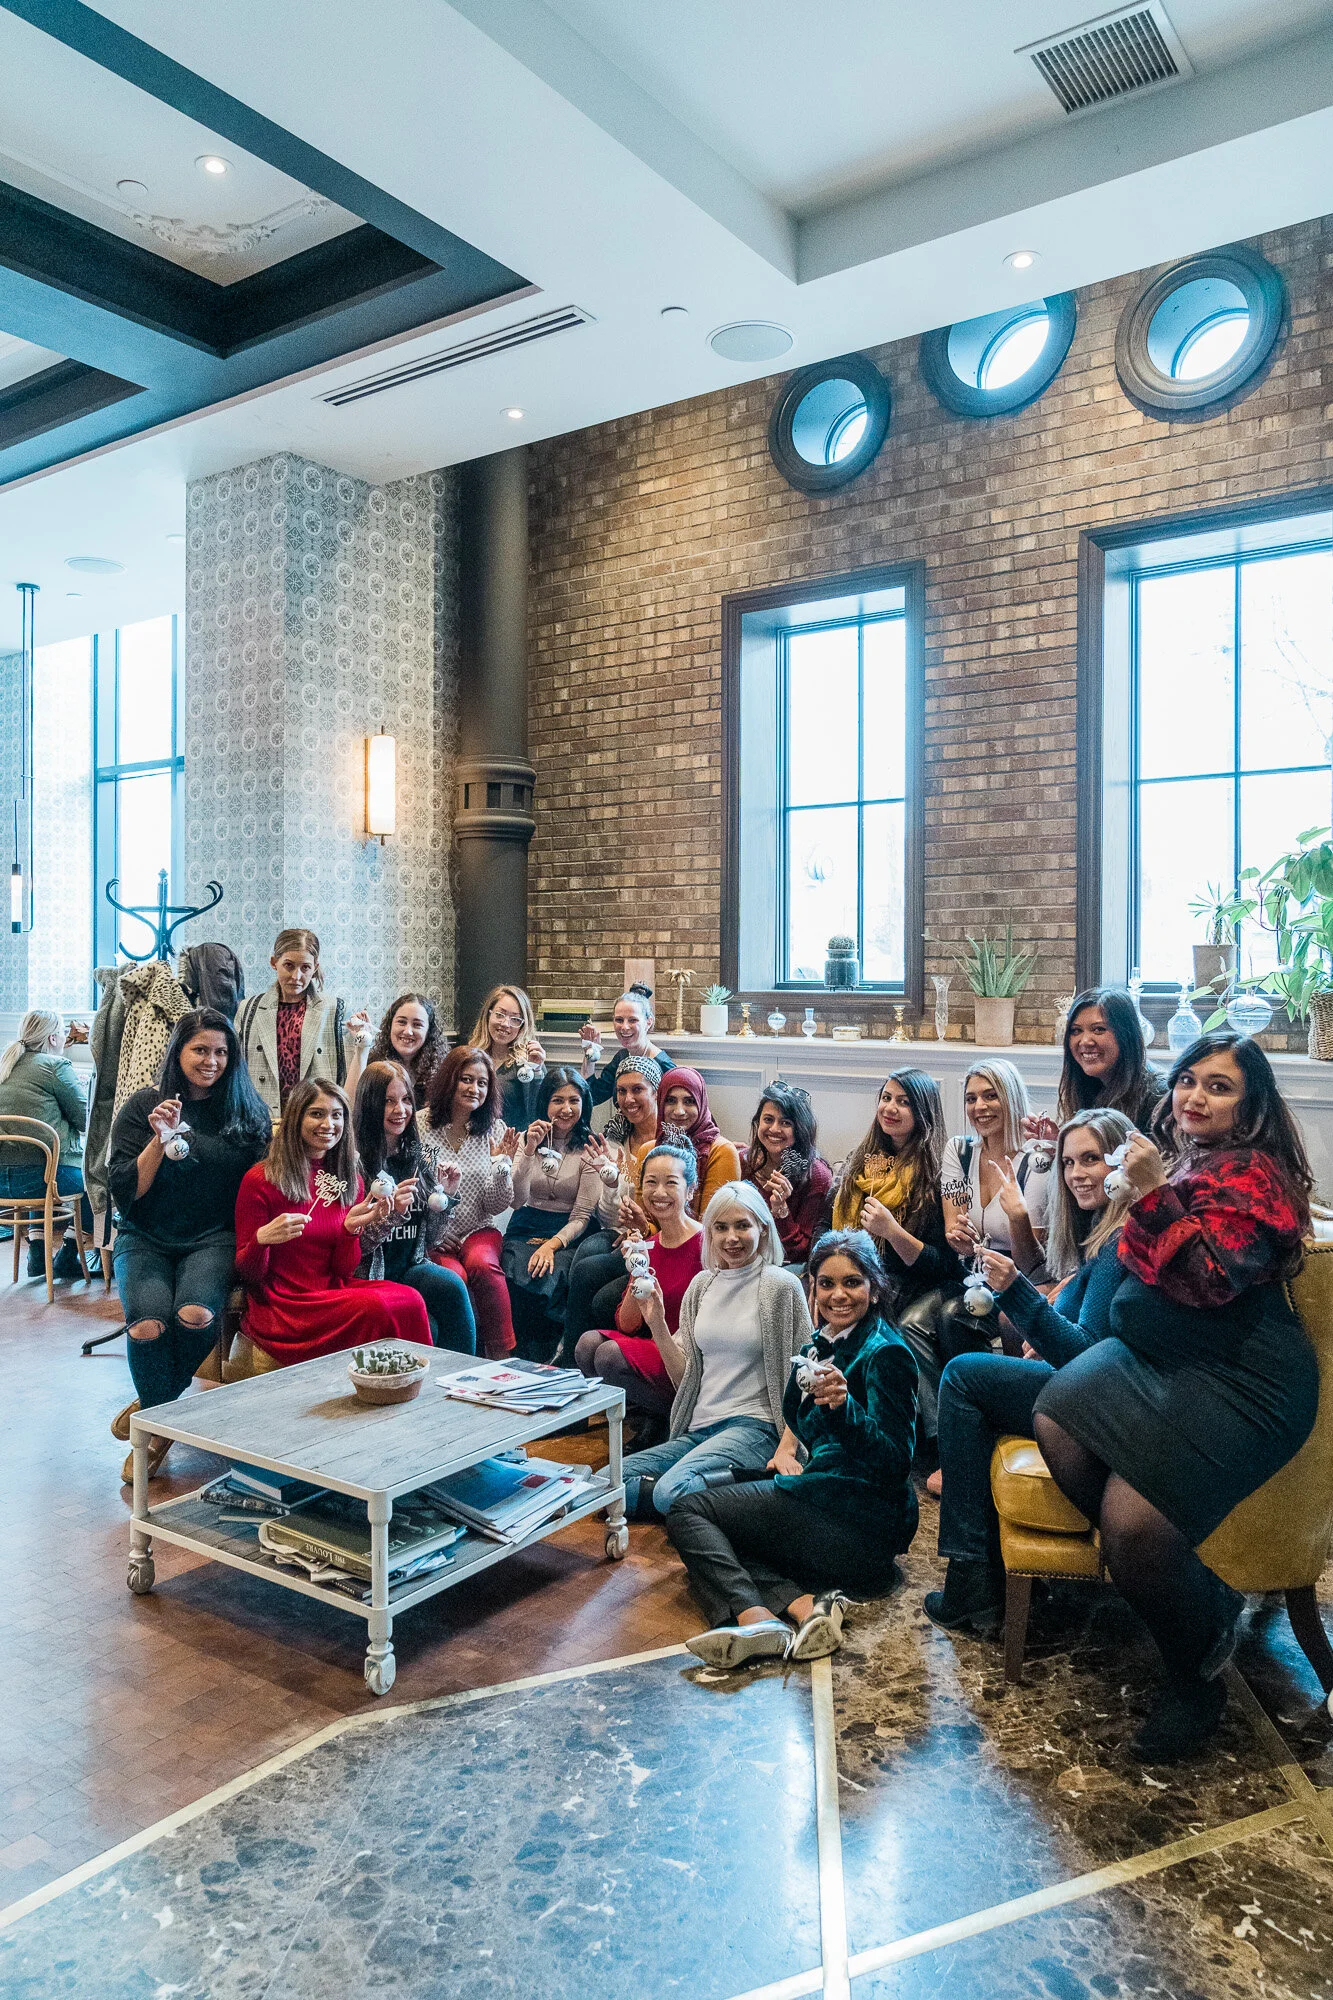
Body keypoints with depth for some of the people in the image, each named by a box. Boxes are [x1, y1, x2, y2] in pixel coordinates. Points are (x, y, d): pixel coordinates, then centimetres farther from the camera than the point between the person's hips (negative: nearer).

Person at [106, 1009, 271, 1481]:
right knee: (149, 1322, -29)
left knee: (197, 1313, -30)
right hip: (146, 1239, 0)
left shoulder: (247, 1110, 6)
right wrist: (160, 1139, -15)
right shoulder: (143, 1105, 3)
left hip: (213, 1238, 0)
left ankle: (152, 1410, 1)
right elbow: (124, 1193, -3)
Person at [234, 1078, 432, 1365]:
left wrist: (351, 1227, -10)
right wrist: (262, 1239, -23)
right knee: (376, 1308, -30)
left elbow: (343, 1271, 8)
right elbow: (248, 1274, -2)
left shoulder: (351, 1182, 10)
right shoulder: (260, 1180, -5)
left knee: (410, 1299, -25)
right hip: (280, 1307, -5)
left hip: (334, 1293, 5)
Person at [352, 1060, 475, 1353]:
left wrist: (445, 1195, 0)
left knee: (452, 1285, -27)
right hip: (370, 1275, -5)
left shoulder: (418, 1155, 10)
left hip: (413, 1268, 5)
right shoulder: (356, 1161, -8)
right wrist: (391, 1212, -23)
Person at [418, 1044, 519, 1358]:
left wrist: (502, 1162, -13)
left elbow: (497, 1207, 2)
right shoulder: (421, 1125, -3)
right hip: (431, 1236, -2)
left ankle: (504, 1355, -20)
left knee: (482, 1263, -31)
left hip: (477, 1230, 2)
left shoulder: (494, 1130, 5)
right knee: (454, 1275, -31)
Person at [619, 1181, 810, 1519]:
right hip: (697, 1428, 7)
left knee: (672, 1491, -31)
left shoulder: (780, 1285, -5)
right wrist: (657, 1325, -1)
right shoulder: (702, 1284, 11)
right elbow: (685, 1378, 13)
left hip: (752, 1425, -7)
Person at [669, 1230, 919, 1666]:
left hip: (862, 1518, -9)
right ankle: (802, 1604, -17)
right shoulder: (823, 1344, 13)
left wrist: (843, 1405, -36)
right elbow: (800, 1413, 29)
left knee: (689, 1510, -8)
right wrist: (786, 1447, 10)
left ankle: (754, 1616, -30)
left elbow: (895, 1461, -21)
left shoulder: (885, 1353, -11)